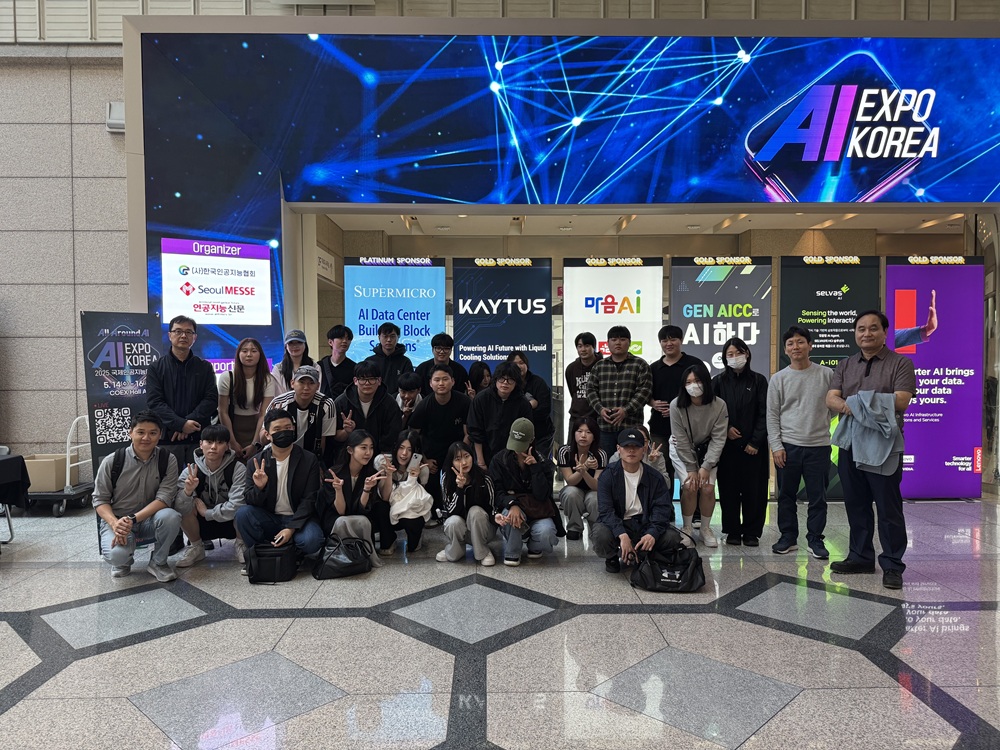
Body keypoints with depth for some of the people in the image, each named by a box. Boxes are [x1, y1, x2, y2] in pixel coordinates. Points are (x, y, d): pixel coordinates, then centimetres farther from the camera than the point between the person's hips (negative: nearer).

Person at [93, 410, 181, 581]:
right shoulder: (112, 461, -10)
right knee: (116, 555, -32)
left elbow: (164, 498, -16)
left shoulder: (168, 459, -10)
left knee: (170, 517, -33)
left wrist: (132, 519, -29)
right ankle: (124, 561, 10)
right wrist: (115, 524, -24)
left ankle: (158, 562, -4)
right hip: (117, 520, -1)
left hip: (150, 519, 1)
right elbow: (100, 500, -4)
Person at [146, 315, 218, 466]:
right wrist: (181, 424, -15)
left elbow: (211, 398, 2)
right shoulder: (156, 368, 9)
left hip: (199, 437, 1)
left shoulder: (205, 367, 12)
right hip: (168, 438, -1)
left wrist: (190, 422, -13)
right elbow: (154, 402, -2)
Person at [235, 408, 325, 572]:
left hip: (298, 519, -2)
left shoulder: (309, 460, -7)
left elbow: (308, 500, -9)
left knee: (311, 541, -32)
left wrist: (291, 528, -21)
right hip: (269, 519, 2)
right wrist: (259, 488, -28)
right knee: (242, 512, -25)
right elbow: (249, 501, -5)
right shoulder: (256, 462, -2)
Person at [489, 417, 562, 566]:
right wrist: (512, 504, -30)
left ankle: (534, 547, 7)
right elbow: (497, 492, -10)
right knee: (511, 513, -37)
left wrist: (535, 467, -20)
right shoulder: (499, 460, -1)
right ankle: (511, 552, -8)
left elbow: (542, 495, -13)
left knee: (546, 533, -33)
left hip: (537, 511, 0)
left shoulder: (542, 462, -1)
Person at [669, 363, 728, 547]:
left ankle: (706, 529, 10)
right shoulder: (677, 405, -22)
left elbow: (718, 439, -16)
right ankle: (687, 528, 4)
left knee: (708, 487, -12)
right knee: (689, 486, -16)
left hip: (707, 450, 1)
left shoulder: (719, 405, -20)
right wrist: (691, 469, -16)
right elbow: (681, 441, -17)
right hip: (682, 451, -1)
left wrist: (705, 466, -20)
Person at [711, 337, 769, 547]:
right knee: (729, 488, 3)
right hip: (727, 444, 1)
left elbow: (764, 414, 0)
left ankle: (751, 532, 13)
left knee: (753, 489, 2)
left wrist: (756, 441, -7)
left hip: (753, 445, 0)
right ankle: (732, 531, 15)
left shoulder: (758, 380, 4)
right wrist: (725, 428, -9)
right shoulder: (719, 381, 6)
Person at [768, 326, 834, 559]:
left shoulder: (827, 374, 1)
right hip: (787, 446, 1)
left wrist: (821, 422, 1)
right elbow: (772, 416, 2)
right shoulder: (778, 378, 3)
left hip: (819, 446, -1)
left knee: (818, 497, 5)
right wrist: (776, 446, -4)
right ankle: (788, 537, 20)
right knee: (786, 495, 8)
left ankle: (815, 539, 18)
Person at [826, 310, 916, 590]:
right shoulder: (845, 365, 13)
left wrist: (862, 402, -21)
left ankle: (892, 565, 9)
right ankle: (861, 557, 24)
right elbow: (831, 398, 0)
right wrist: (846, 407, -23)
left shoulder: (901, 363, 0)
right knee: (856, 504, 12)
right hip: (850, 444, 5)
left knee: (888, 508, 0)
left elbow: (901, 401, -14)